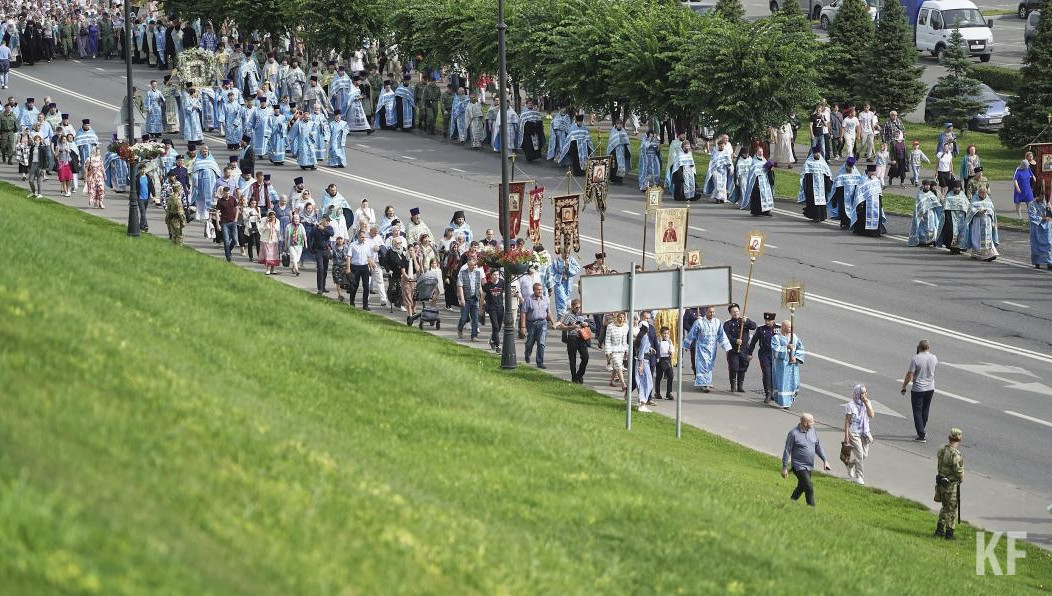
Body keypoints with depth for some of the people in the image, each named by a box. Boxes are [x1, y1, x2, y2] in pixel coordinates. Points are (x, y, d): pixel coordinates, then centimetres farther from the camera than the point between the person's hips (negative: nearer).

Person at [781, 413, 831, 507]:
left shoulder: (812, 431, 5)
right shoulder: (793, 433, -15)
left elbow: (818, 446, 14)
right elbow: (787, 451, -10)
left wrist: (825, 460, 6)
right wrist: (784, 468, -10)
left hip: (809, 467, 7)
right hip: (799, 466, -7)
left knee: (801, 488, 18)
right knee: (809, 488, -13)